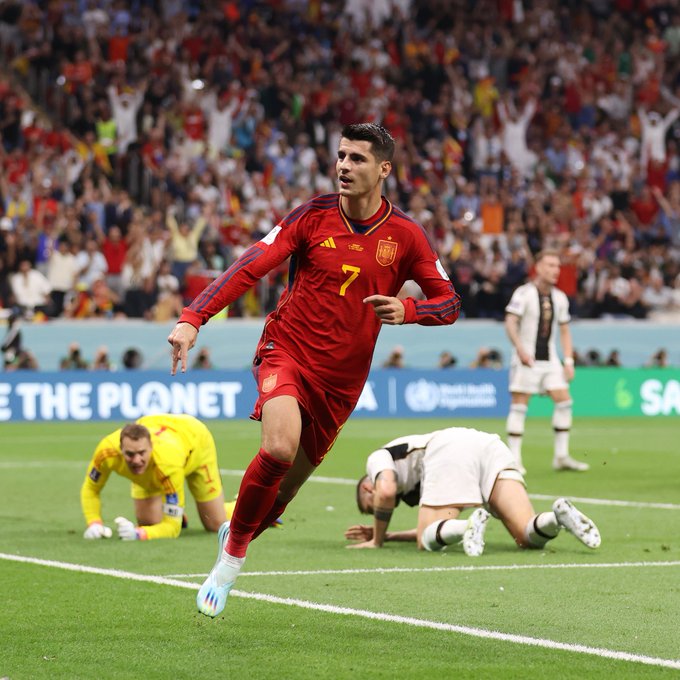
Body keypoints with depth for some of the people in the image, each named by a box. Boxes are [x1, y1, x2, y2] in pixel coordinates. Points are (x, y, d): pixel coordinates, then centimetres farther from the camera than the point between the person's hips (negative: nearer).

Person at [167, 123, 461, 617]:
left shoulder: (405, 236, -1)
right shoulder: (312, 217, -4)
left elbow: (449, 302, 5)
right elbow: (250, 267, -12)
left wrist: (408, 309, -18)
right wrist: (193, 319, -24)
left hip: (341, 378, 2)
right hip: (287, 350, -2)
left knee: (288, 485, 7)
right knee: (280, 447, -29)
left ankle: (237, 531, 41)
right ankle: (231, 556, -9)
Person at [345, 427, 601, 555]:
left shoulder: (378, 457, 25)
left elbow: (386, 491, 2)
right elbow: (434, 530, 42)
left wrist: (377, 539, 15)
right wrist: (389, 535, 48)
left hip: (449, 451, -6)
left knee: (428, 539, 1)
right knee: (529, 537, -3)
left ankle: (472, 524, -29)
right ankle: (558, 516, -36)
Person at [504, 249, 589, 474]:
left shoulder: (560, 298, 10)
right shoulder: (524, 293, -9)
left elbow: (564, 331, 16)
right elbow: (510, 322, -17)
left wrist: (568, 361, 7)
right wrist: (520, 349, -30)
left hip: (550, 360, 6)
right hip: (527, 360, -6)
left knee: (564, 401, -2)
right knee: (519, 406, -5)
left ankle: (561, 456, 5)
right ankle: (514, 459, -2)